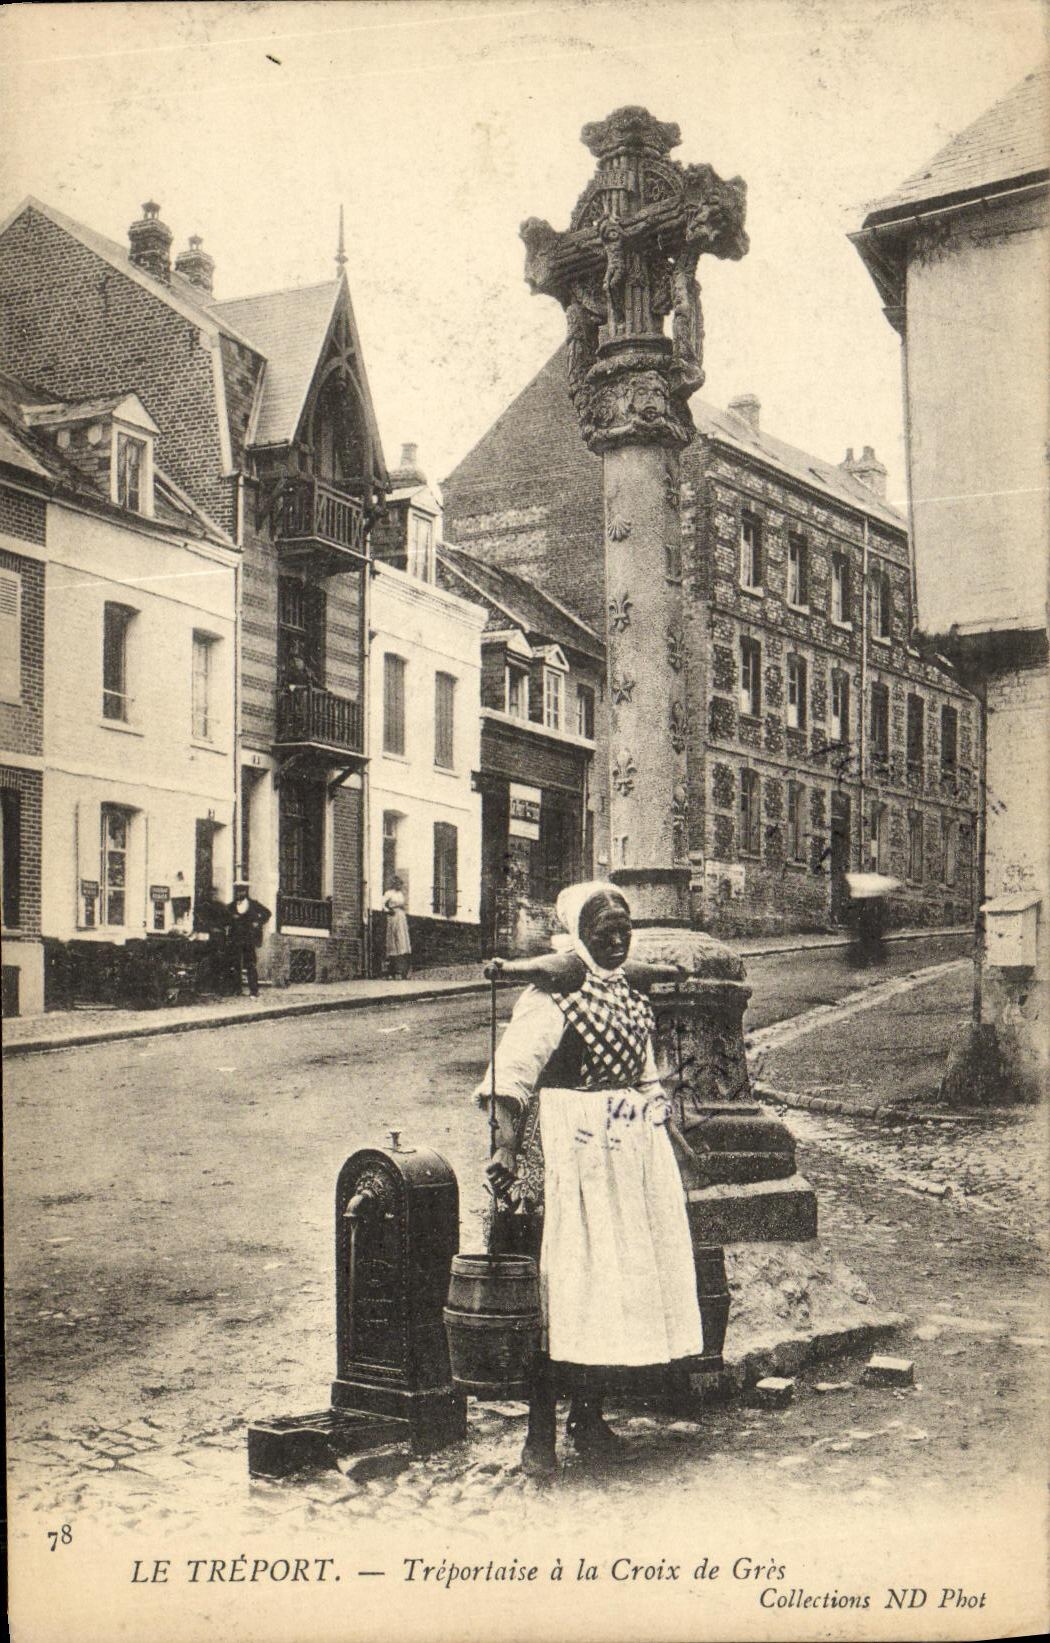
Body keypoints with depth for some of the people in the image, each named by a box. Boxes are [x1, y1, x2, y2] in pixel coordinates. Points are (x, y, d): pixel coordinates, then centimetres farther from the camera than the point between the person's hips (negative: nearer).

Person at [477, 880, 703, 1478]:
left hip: (631, 1154, 7)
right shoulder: (549, 1002, -9)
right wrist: (506, 1162, -21)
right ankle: (541, 1432, 2)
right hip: (567, 1155, -7)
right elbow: (508, 1086, -14)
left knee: (620, 1284, 9)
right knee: (559, 1289, -7)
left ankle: (591, 1416, 23)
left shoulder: (634, 1001, 14)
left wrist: (667, 1151, 19)